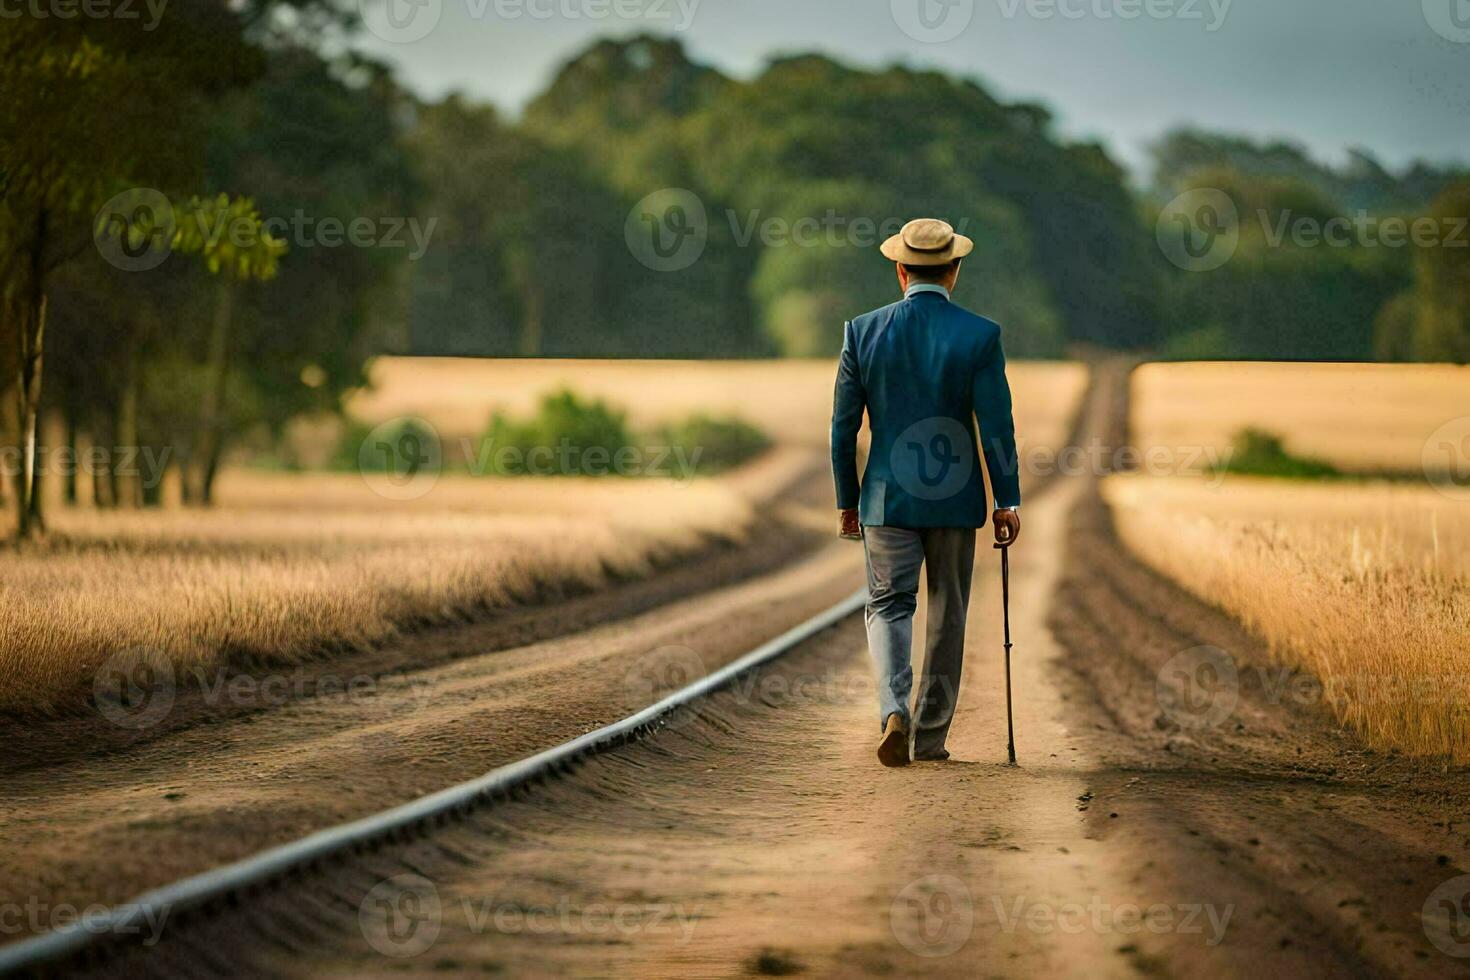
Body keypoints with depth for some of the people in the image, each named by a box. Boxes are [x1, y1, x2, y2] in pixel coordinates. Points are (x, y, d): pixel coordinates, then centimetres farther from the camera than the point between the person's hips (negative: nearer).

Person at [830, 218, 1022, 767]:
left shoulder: (863, 332, -3)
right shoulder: (979, 336, -7)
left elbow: (843, 426, 1)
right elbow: (997, 426, -10)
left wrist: (846, 500, 10)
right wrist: (1007, 502, -2)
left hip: (888, 497, 0)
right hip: (955, 497, 0)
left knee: (888, 606, 8)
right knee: (947, 617, 13)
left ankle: (895, 712, -17)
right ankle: (930, 736, 18)